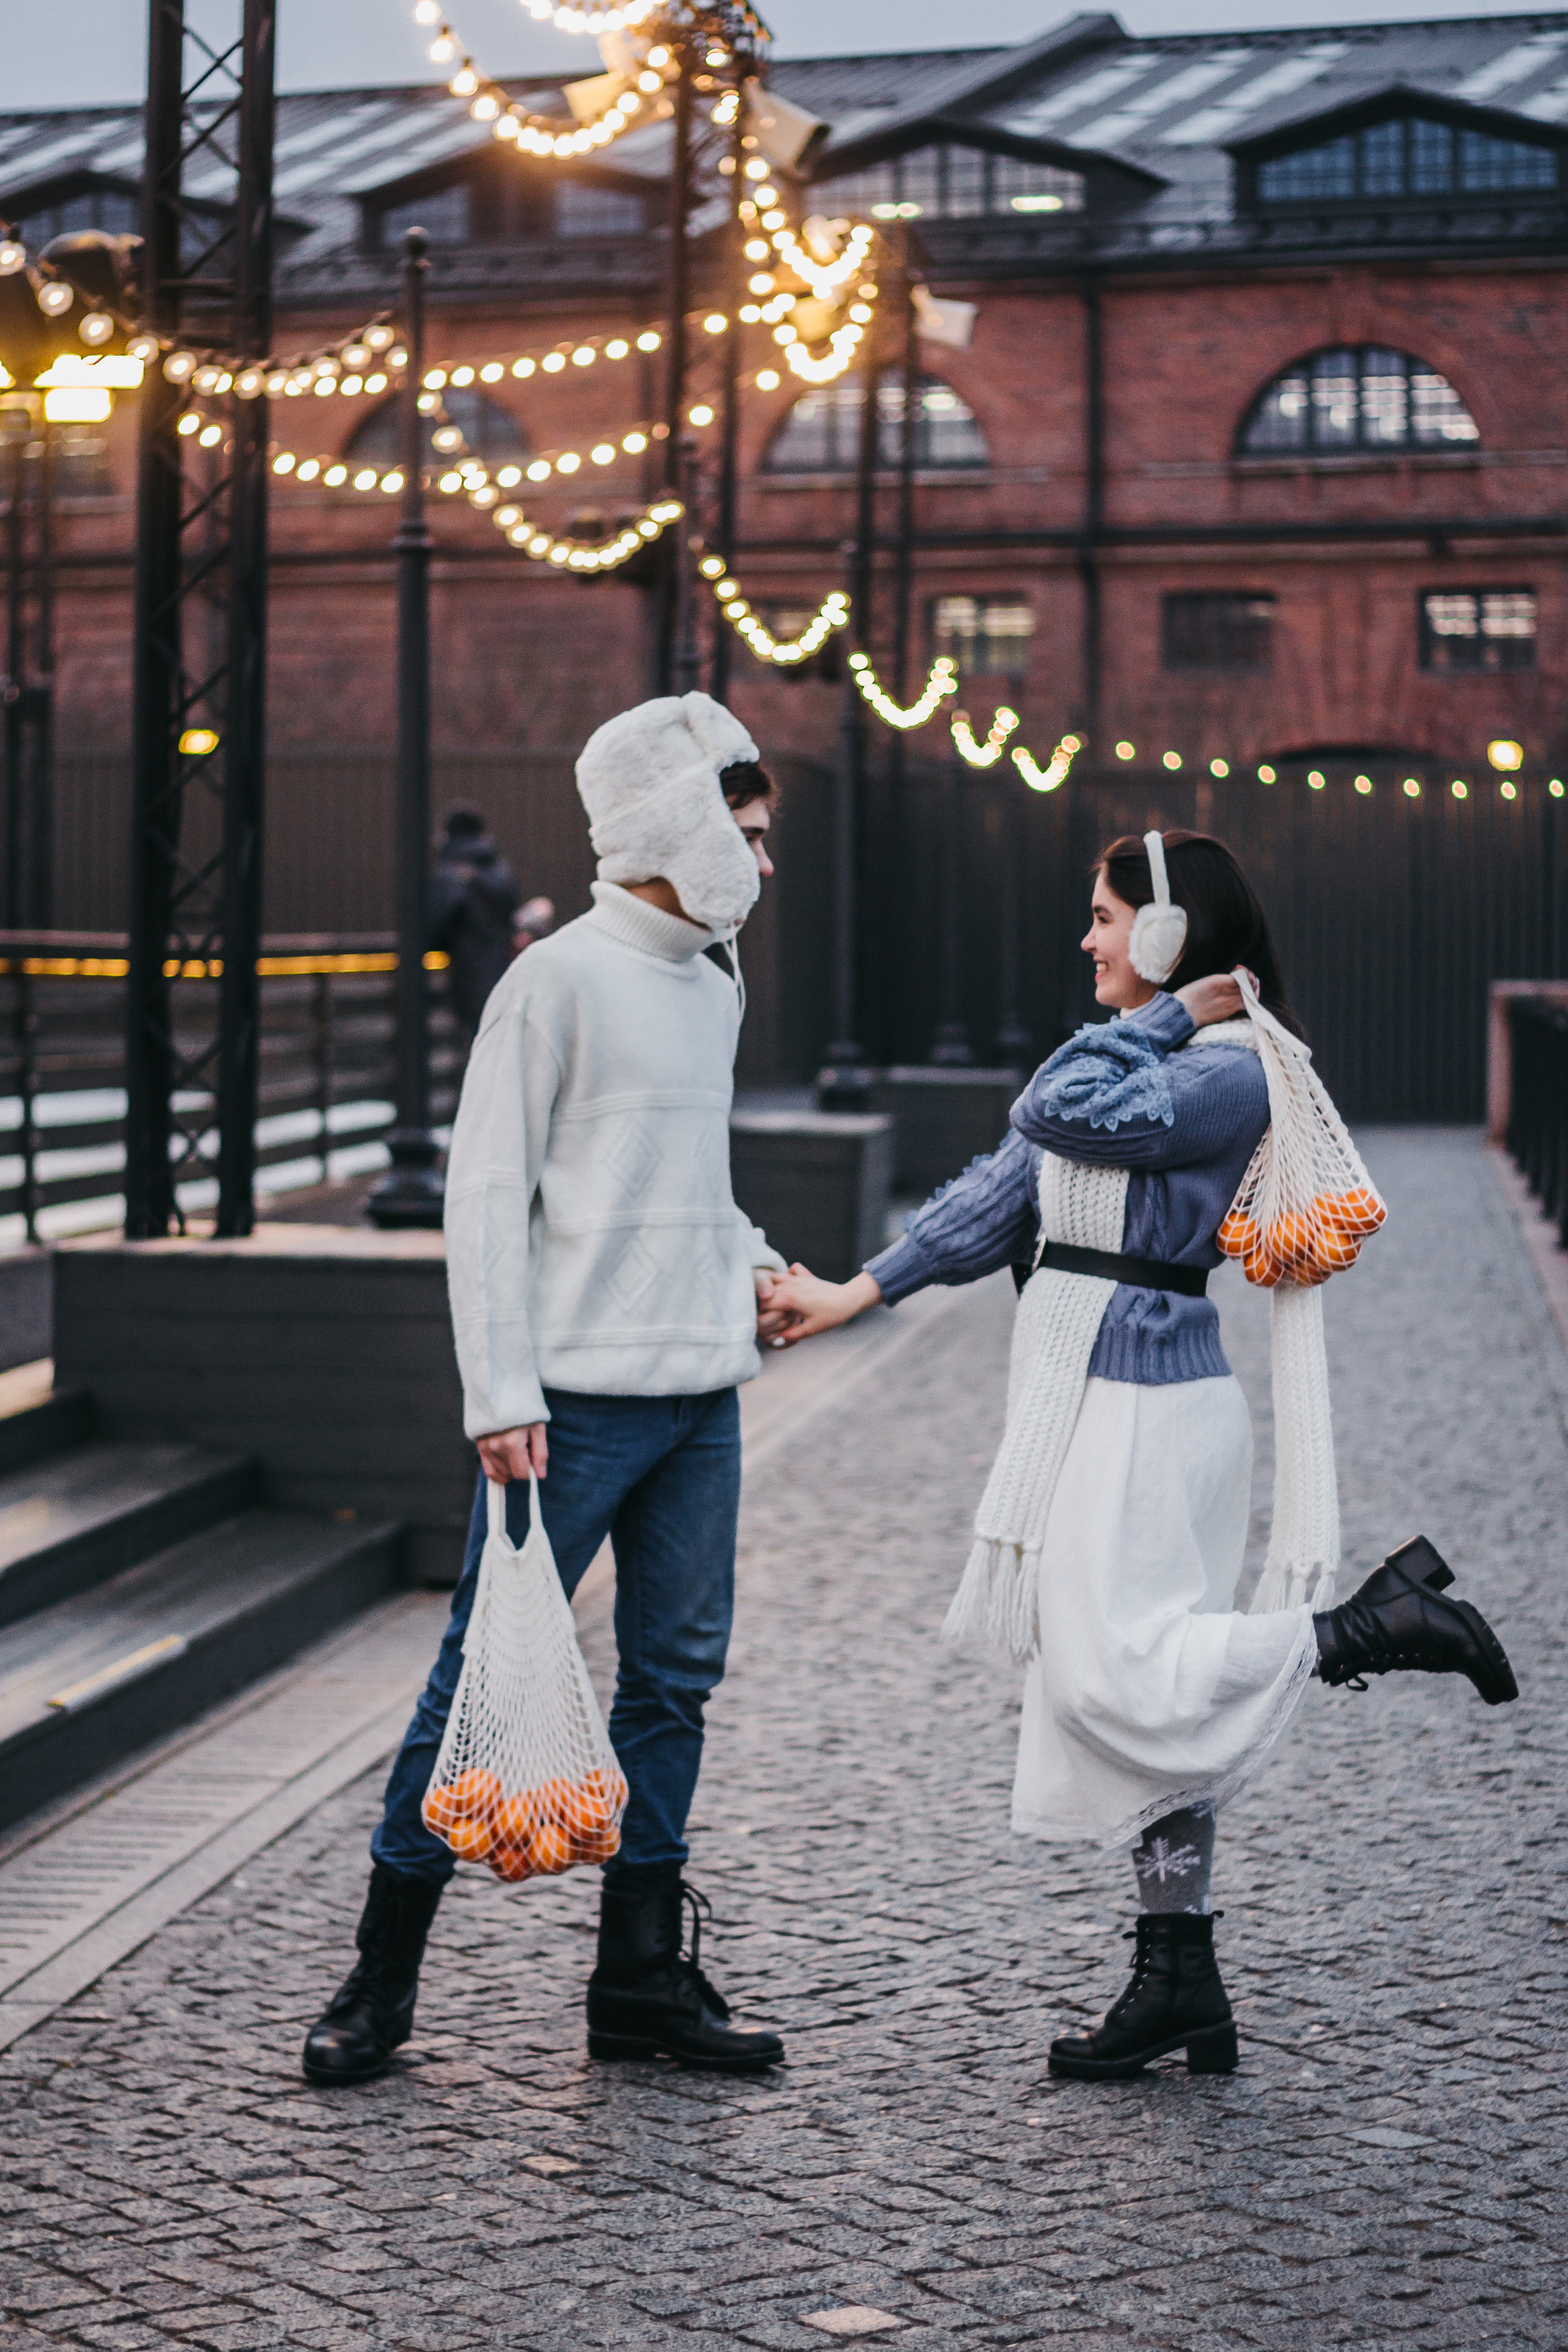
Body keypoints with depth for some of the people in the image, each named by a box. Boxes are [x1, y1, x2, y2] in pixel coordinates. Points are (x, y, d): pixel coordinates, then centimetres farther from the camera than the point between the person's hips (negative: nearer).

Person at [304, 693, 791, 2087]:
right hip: (581, 1399, -7)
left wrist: (749, 1264, 10)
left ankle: (642, 1976, 19)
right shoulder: (563, 980, -8)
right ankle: (383, 1978, 7)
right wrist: (502, 1398, -15)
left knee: (675, 1676, 9)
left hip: (703, 1397, 8)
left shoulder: (714, 987, 14)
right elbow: (487, 1196, -10)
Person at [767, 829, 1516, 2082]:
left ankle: (1381, 1622, -1)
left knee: (1121, 1675, -13)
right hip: (1089, 1405, 9)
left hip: (1148, 1408, -9)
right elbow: (1001, 1193, 17)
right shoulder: (1131, 1055, 16)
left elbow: (1068, 1112, -23)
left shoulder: (1227, 1071, -11)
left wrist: (1162, 1018, -8)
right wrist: (858, 1293, 14)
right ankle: (1182, 1988, 13)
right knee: (1136, 1691, 9)